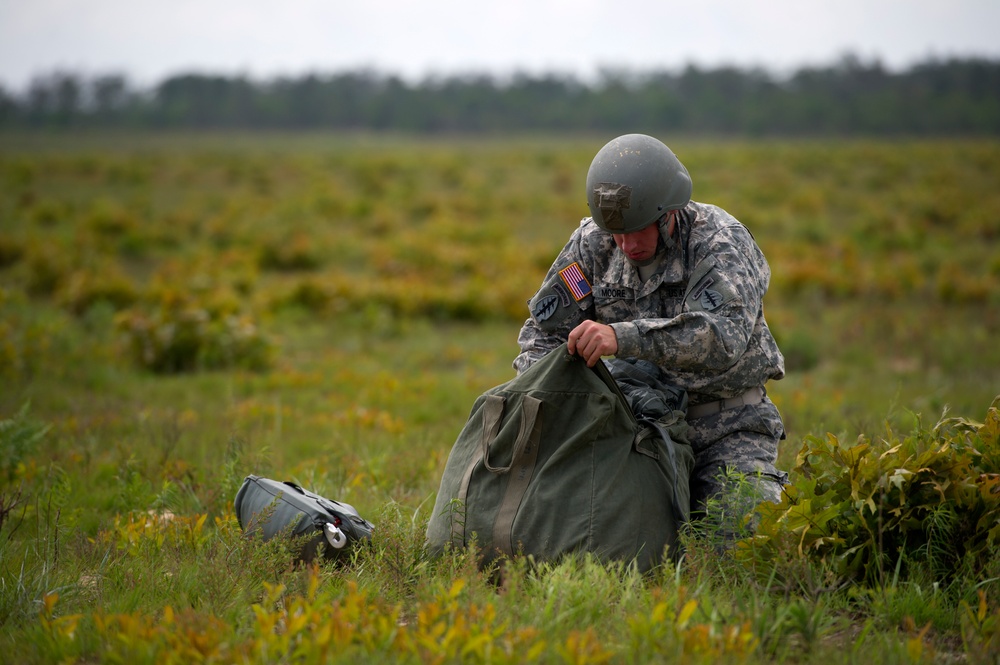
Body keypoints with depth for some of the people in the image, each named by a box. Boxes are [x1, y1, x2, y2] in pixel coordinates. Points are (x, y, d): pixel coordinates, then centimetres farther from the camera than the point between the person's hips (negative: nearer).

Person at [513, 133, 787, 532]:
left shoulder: (720, 241, -18)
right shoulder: (592, 242, -3)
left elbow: (723, 335, -36)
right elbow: (544, 330, 3)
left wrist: (622, 337, -48)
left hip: (724, 428, -4)